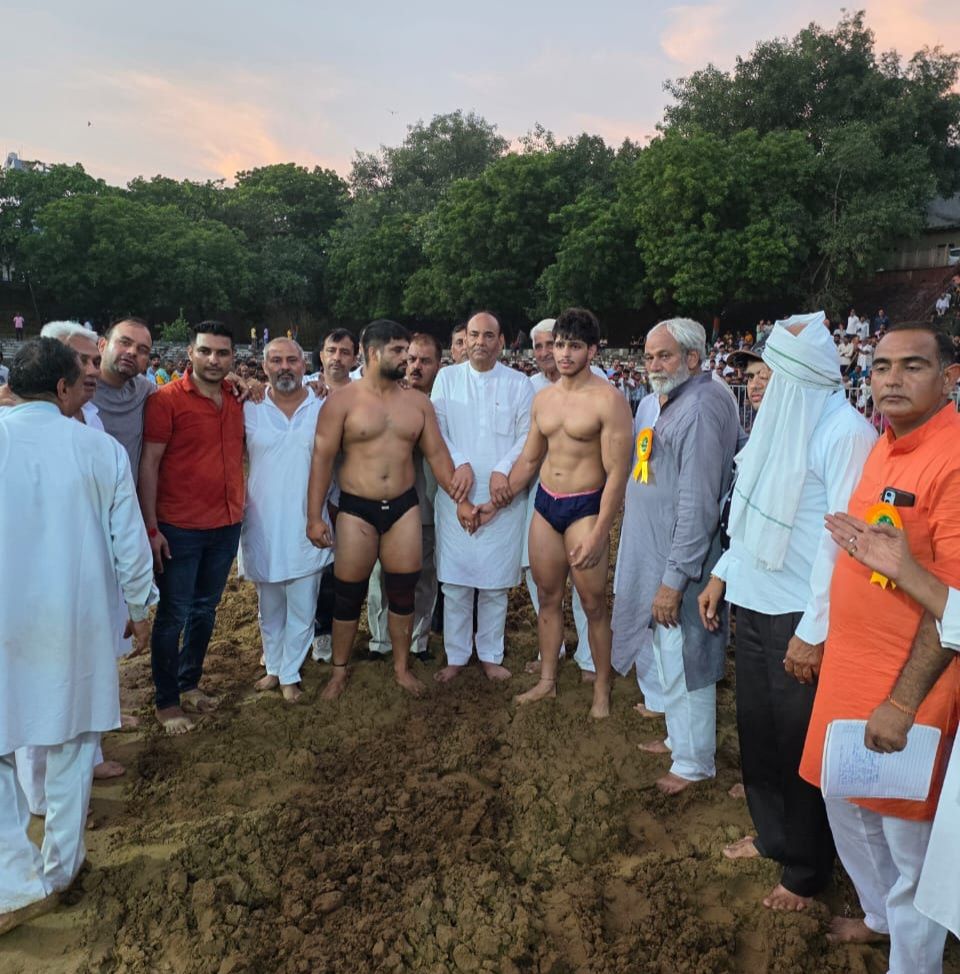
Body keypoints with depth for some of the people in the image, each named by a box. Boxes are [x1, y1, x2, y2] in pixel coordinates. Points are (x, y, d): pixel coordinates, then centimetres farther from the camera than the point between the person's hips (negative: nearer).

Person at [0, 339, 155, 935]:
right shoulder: (102, 449, -7)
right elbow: (131, 542, -4)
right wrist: (140, 608, 10)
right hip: (78, 623, 1)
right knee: (71, 739, 16)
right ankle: (60, 868, 31)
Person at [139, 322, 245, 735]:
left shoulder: (237, 397, 4)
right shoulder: (166, 399, -11)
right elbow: (149, 464, -11)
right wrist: (151, 528, -15)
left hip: (226, 525, 5)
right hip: (179, 529, -5)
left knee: (205, 610, 17)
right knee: (173, 615, 6)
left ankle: (190, 684, 35)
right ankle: (166, 702, 21)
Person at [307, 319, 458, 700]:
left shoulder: (418, 402, 4)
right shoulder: (342, 401, -6)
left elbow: (437, 454, 7)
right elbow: (322, 458, -7)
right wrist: (314, 516, -10)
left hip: (404, 507, 3)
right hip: (356, 509, -2)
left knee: (403, 593, 9)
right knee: (348, 595, 7)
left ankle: (402, 666, 28)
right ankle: (339, 670, 26)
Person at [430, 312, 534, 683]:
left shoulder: (518, 384, 4)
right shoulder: (447, 378, 7)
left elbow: (527, 436, 0)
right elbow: (436, 429, 1)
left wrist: (503, 470, -15)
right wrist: (459, 463, -13)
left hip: (502, 498, 0)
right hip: (455, 496, 0)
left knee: (496, 582, 8)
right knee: (454, 580, 5)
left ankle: (491, 655, 24)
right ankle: (455, 656, 21)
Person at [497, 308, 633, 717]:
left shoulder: (607, 400, -13)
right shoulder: (543, 398, 7)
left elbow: (617, 473, -15)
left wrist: (598, 534, -19)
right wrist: (497, 503, 13)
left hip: (585, 507, -6)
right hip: (545, 503, 6)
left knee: (593, 603, 3)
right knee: (547, 596, 13)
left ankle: (602, 688, 20)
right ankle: (547, 680, 28)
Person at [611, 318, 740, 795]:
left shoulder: (704, 406, -19)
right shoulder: (653, 402, 10)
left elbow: (699, 502, -24)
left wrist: (674, 578, -23)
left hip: (680, 562, -9)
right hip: (646, 552, 9)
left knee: (683, 658, 5)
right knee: (663, 652, 21)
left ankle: (694, 761, 24)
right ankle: (679, 736, 41)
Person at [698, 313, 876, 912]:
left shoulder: (845, 432, -18)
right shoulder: (780, 418, 8)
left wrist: (813, 632, -19)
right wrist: (722, 574, 13)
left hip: (801, 616, -7)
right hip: (756, 602, 7)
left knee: (801, 740, 8)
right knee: (758, 726, 19)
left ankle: (806, 872, 30)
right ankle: (773, 835, 42)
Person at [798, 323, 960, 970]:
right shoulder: (886, 446, 6)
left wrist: (903, 702, -21)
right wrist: (825, 639, 13)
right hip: (850, 666, 8)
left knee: (908, 840, 10)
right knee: (847, 802, 24)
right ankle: (879, 915, 49)